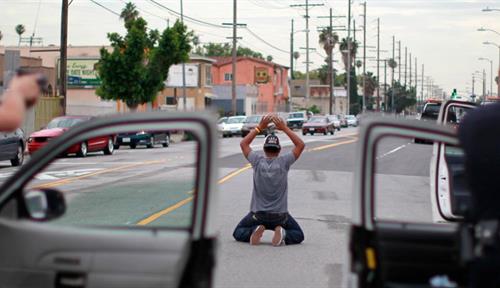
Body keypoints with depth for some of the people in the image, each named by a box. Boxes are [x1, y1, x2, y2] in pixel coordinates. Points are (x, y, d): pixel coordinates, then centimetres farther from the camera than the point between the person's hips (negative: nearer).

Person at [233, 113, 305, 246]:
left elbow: (243, 143, 9)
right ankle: (283, 234, -12)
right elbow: (301, 145, 1)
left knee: (238, 233, 20)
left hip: (257, 214, 1)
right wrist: (285, 128, 2)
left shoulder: (258, 161, -8)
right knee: (298, 236, 19)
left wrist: (260, 127, 8)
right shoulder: (284, 162, -11)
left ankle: (253, 231, -11)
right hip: (280, 215, 0)